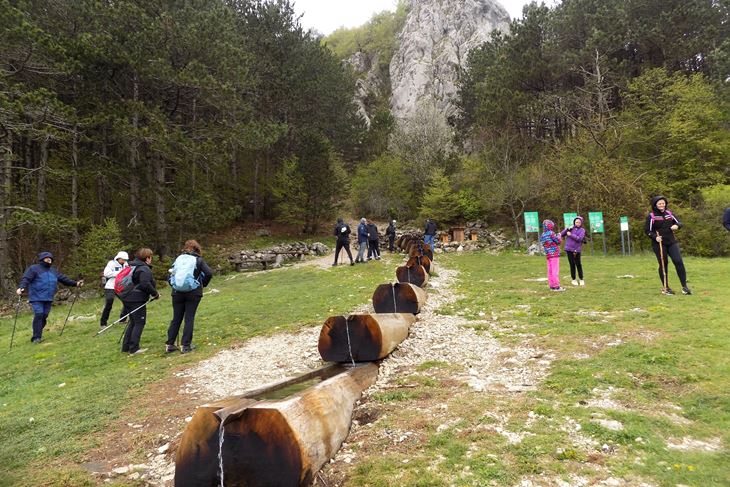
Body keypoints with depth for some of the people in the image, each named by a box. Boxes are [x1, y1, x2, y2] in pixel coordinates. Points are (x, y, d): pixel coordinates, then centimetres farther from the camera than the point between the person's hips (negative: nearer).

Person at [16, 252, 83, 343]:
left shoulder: (53, 270, 19)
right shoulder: (34, 268, 0)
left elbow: (64, 278, 22)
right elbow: (26, 279, -13)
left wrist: (75, 283, 17)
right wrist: (21, 287, -31)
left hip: (48, 298, 6)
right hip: (37, 298, -6)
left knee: (44, 316, 6)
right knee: (38, 315, -14)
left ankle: (38, 334, 20)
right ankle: (36, 337, -10)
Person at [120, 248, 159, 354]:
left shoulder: (131, 266, 17)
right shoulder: (145, 269, -13)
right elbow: (145, 284, -26)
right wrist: (155, 293, -14)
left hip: (127, 298, 9)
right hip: (137, 300, -9)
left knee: (133, 322, 18)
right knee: (139, 323, -1)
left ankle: (126, 347, 20)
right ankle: (134, 348, -1)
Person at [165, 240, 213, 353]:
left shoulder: (179, 258, 8)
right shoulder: (198, 260, -1)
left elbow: (171, 273, 5)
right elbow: (209, 273, -12)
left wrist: (174, 286, 13)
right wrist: (203, 284, 3)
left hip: (177, 292, 3)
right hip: (193, 293, -3)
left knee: (176, 318, 12)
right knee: (189, 318, 3)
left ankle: (169, 344, 15)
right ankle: (186, 345, 3)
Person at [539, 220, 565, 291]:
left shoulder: (542, 235, 10)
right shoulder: (551, 233, -12)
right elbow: (558, 241, -10)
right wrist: (559, 236, 11)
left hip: (548, 255, 7)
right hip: (554, 254, -7)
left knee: (550, 271, 9)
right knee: (555, 270, -5)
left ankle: (552, 285, 14)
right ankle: (556, 286, -3)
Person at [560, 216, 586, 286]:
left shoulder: (582, 230, 2)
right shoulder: (571, 228, 9)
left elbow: (579, 239, -13)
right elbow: (562, 234, 5)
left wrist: (570, 235, -13)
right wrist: (568, 229, -7)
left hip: (577, 250, -1)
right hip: (569, 249, 1)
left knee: (578, 264, 2)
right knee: (572, 264, 5)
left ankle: (581, 279, 16)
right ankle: (573, 279, 16)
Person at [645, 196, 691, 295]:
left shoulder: (669, 213, 8)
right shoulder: (651, 216, -5)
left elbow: (679, 223, 15)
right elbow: (647, 230, -3)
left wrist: (677, 226, -9)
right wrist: (655, 237, -20)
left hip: (672, 242, 4)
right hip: (659, 244, -3)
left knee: (678, 262, -5)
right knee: (663, 265, 3)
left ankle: (684, 286, 6)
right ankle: (665, 288, 16)